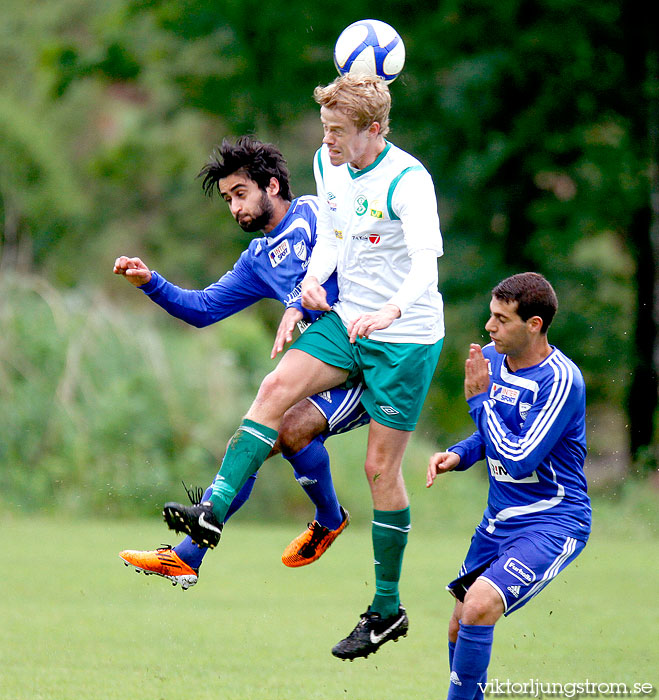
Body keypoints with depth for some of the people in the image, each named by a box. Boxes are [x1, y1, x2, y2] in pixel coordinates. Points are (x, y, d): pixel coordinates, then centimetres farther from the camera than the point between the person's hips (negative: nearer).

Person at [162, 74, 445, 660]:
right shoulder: (327, 164, 3)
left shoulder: (408, 180, -20)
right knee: (276, 389, -17)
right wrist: (312, 283, -4)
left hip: (407, 336, -6)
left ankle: (388, 609, 8)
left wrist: (391, 311, -52)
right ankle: (213, 511, -25)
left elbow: (426, 263, -34)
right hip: (346, 321, 6)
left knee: (381, 466, -3)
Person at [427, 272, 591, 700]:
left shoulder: (561, 380, -20)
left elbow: (519, 459, -25)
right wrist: (459, 455, 0)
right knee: (461, 626, 9)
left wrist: (479, 399, -16)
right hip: (499, 521, 8)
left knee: (479, 606, -26)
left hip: (552, 523, -8)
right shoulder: (491, 360, 4)